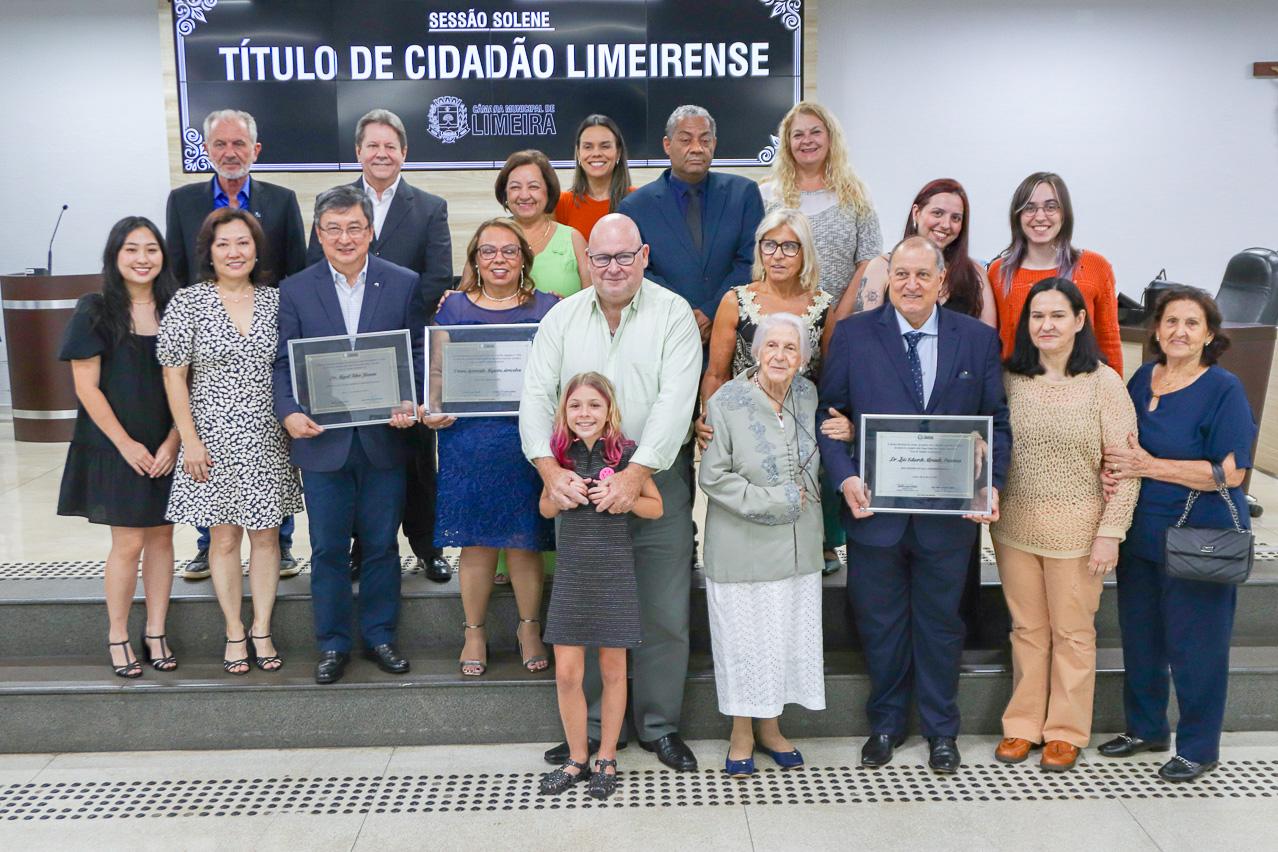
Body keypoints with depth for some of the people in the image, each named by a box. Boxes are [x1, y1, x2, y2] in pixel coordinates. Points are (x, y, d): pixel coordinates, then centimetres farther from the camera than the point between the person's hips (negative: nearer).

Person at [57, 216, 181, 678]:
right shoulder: (94, 310, -6)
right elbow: (86, 386, -8)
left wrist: (173, 442, -7)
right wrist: (126, 443, -11)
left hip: (166, 448, 3)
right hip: (116, 446, -3)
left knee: (161, 537, 8)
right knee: (128, 543, 0)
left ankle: (155, 634, 20)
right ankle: (117, 636, 17)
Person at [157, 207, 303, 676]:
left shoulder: (275, 300, 3)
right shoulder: (187, 303, -4)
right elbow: (174, 376, -4)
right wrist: (190, 441, -8)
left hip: (267, 439, 2)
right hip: (214, 438, -2)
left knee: (266, 533, 8)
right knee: (223, 536, 7)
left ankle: (262, 629, 22)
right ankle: (234, 633, 21)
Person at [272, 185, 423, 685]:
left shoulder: (404, 284, 3)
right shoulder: (295, 290, 3)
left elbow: (419, 353, 3)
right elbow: (283, 362, 2)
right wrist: (288, 413, -14)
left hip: (384, 438, 0)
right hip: (322, 440, 0)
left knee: (381, 545, 11)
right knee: (327, 549, 8)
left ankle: (380, 636, 26)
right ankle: (332, 644, 21)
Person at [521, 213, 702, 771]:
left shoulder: (673, 314, -2)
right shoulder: (563, 317, 7)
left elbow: (675, 401, -13)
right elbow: (536, 396, 0)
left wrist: (636, 474, -23)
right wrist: (549, 469, -16)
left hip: (657, 480, -2)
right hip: (578, 485, 2)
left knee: (664, 614, 5)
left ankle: (659, 725, 22)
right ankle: (589, 727, 25)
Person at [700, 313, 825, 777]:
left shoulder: (808, 396, 3)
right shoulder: (726, 402, -13)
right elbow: (713, 477, -13)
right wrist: (776, 500, -14)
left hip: (797, 546, 5)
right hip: (742, 548, -5)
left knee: (788, 634, 12)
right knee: (743, 637, 5)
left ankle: (771, 727, 31)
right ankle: (742, 733, 25)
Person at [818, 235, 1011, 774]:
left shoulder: (978, 339, 2)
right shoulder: (853, 335, -1)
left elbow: (997, 423, 4)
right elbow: (828, 415, -1)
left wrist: (991, 483, -11)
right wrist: (845, 477, -16)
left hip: (948, 512, 1)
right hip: (874, 508, 0)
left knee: (940, 623, 15)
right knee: (880, 624, 13)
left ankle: (941, 729, 33)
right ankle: (886, 723, 33)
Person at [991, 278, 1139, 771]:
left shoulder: (1103, 383, -8)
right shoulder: (1010, 379, 1)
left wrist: (1110, 533, -11)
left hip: (1076, 530, -3)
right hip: (1015, 526, 3)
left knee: (1072, 632, 9)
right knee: (1026, 628, 13)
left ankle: (1066, 731, 24)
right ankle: (1023, 724, 26)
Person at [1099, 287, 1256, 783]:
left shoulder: (1223, 389, -12)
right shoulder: (1142, 379, 5)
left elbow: (1231, 471, -19)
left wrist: (1149, 466, -21)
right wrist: (1113, 466, -6)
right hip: (1141, 536, 6)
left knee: (1193, 646, 4)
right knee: (1139, 638, 16)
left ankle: (1198, 748, 21)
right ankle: (1145, 728, 35)